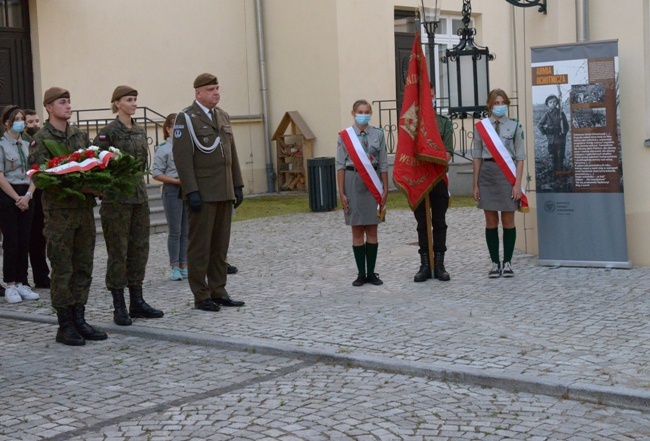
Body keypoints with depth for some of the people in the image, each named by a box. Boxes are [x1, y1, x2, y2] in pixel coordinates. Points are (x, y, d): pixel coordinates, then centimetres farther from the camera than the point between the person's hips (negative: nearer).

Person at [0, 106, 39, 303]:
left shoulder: (27, 145, 12)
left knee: (24, 242, 5)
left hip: (26, 196, 5)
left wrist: (28, 195, -6)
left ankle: (21, 283, 12)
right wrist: (17, 198, -11)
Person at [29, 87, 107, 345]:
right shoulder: (42, 139, -4)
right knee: (62, 270, -2)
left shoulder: (80, 135, 15)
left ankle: (79, 320, 17)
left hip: (84, 208, 6)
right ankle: (65, 326, 5)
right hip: (59, 210, -6)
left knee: (83, 268, 9)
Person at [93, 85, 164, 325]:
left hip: (139, 195, 7)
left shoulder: (140, 131, 12)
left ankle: (137, 302, 17)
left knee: (139, 250, 9)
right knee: (118, 252, -1)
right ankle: (119, 307, 5)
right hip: (116, 198, -7)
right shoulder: (108, 132, -10)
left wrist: (138, 185, 13)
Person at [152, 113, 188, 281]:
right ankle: (175, 267, 9)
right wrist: (177, 181, -17)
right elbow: (157, 173, -8)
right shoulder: (164, 149, -5)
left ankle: (184, 266, 16)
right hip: (173, 191, -4)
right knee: (175, 232, 2)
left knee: (186, 231, 8)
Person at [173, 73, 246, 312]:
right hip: (203, 194, -7)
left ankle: (218, 292, 16)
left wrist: (237, 185, 13)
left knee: (221, 245, 9)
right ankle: (201, 297, 5)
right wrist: (191, 191, -18)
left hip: (225, 193, 7)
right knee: (200, 246, -1)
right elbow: (182, 158, -12)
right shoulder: (186, 118, -6)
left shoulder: (223, 116, 15)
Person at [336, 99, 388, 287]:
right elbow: (340, 165, -1)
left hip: (373, 183, 1)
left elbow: (383, 164, 5)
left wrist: (385, 189, 1)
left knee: (372, 229, 5)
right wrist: (341, 193, -6)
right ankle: (361, 273, 10)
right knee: (357, 230, 4)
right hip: (353, 182, -1)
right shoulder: (345, 136, 0)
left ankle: (371, 272, 12)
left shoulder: (377, 134, 4)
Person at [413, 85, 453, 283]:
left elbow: (448, 151, -1)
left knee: (439, 223, 4)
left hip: (439, 178, 0)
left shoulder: (444, 123, 7)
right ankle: (425, 265, 10)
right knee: (422, 224, 5)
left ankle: (439, 265, 9)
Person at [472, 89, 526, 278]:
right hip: (487, 174, 1)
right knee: (491, 222, 4)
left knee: (508, 222, 3)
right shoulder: (480, 126, 5)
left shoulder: (515, 126, 2)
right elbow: (477, 157, 7)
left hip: (508, 173, -1)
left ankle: (507, 263, 13)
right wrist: (475, 184, 4)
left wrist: (517, 184, -7)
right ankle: (495, 263, 12)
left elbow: (520, 157, 0)